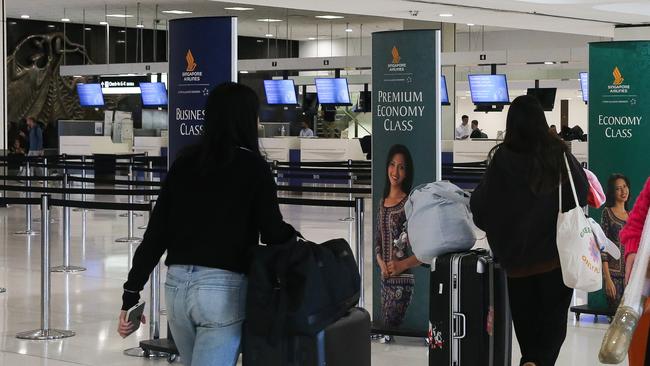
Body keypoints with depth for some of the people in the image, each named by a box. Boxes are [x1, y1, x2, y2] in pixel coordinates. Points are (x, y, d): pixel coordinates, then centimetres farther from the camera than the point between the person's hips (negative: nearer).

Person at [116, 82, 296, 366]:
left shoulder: (185, 161, 8)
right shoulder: (253, 167, -5)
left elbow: (156, 231, 5)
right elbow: (273, 234, -5)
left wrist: (132, 293, 7)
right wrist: (292, 235, 18)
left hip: (176, 285, 6)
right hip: (223, 288, -6)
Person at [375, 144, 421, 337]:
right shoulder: (383, 202, 13)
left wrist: (402, 265, -17)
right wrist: (381, 262, 0)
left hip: (402, 280, -7)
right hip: (385, 279, 7)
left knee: (390, 328, -12)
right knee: (385, 327, 8)